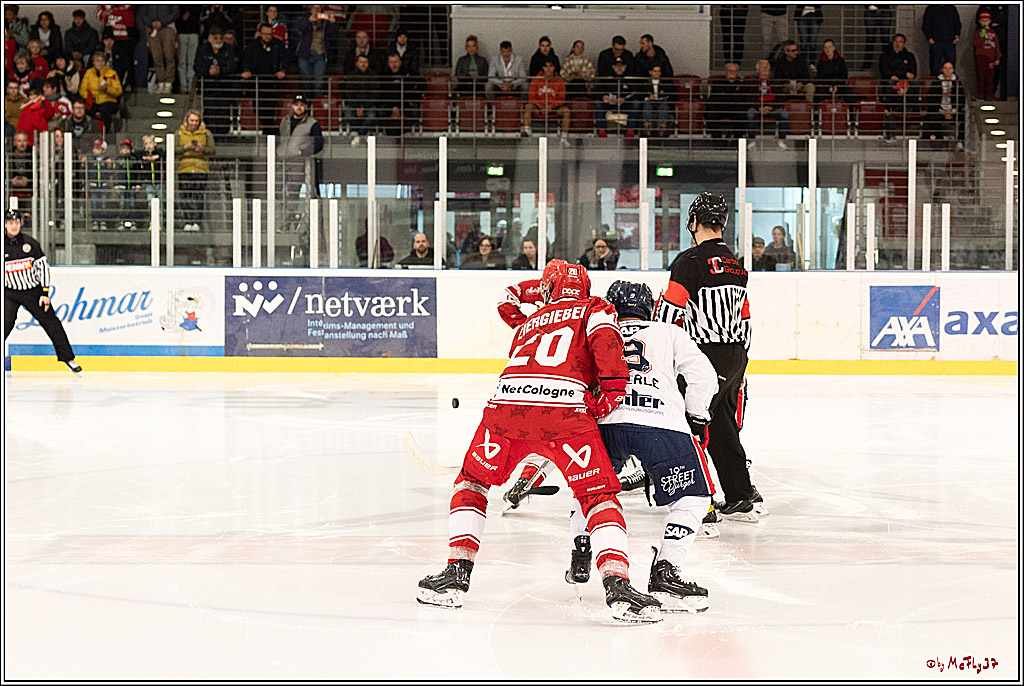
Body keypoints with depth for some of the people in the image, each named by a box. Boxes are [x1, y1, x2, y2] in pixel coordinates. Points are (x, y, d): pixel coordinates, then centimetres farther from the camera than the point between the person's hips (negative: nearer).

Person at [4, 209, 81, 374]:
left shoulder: (30, 243, -6)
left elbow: (43, 266, -2)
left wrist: (45, 293, -6)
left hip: (33, 290, 1)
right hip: (8, 293, -1)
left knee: (51, 322, 0)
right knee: (6, 322, -21)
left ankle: (68, 357, 13)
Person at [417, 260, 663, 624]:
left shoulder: (527, 323, 37)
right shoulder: (595, 308, 24)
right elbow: (603, 337, 1)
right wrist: (613, 385, -5)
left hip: (507, 400, 3)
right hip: (566, 407, -3)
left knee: (471, 482, 25)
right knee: (600, 497, 6)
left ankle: (456, 573, 16)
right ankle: (618, 586, -12)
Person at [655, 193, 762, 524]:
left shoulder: (690, 260, -11)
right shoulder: (736, 265, 15)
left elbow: (669, 311, -14)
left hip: (708, 356, -8)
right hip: (736, 355, 8)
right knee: (723, 427, 16)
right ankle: (741, 499, 20)